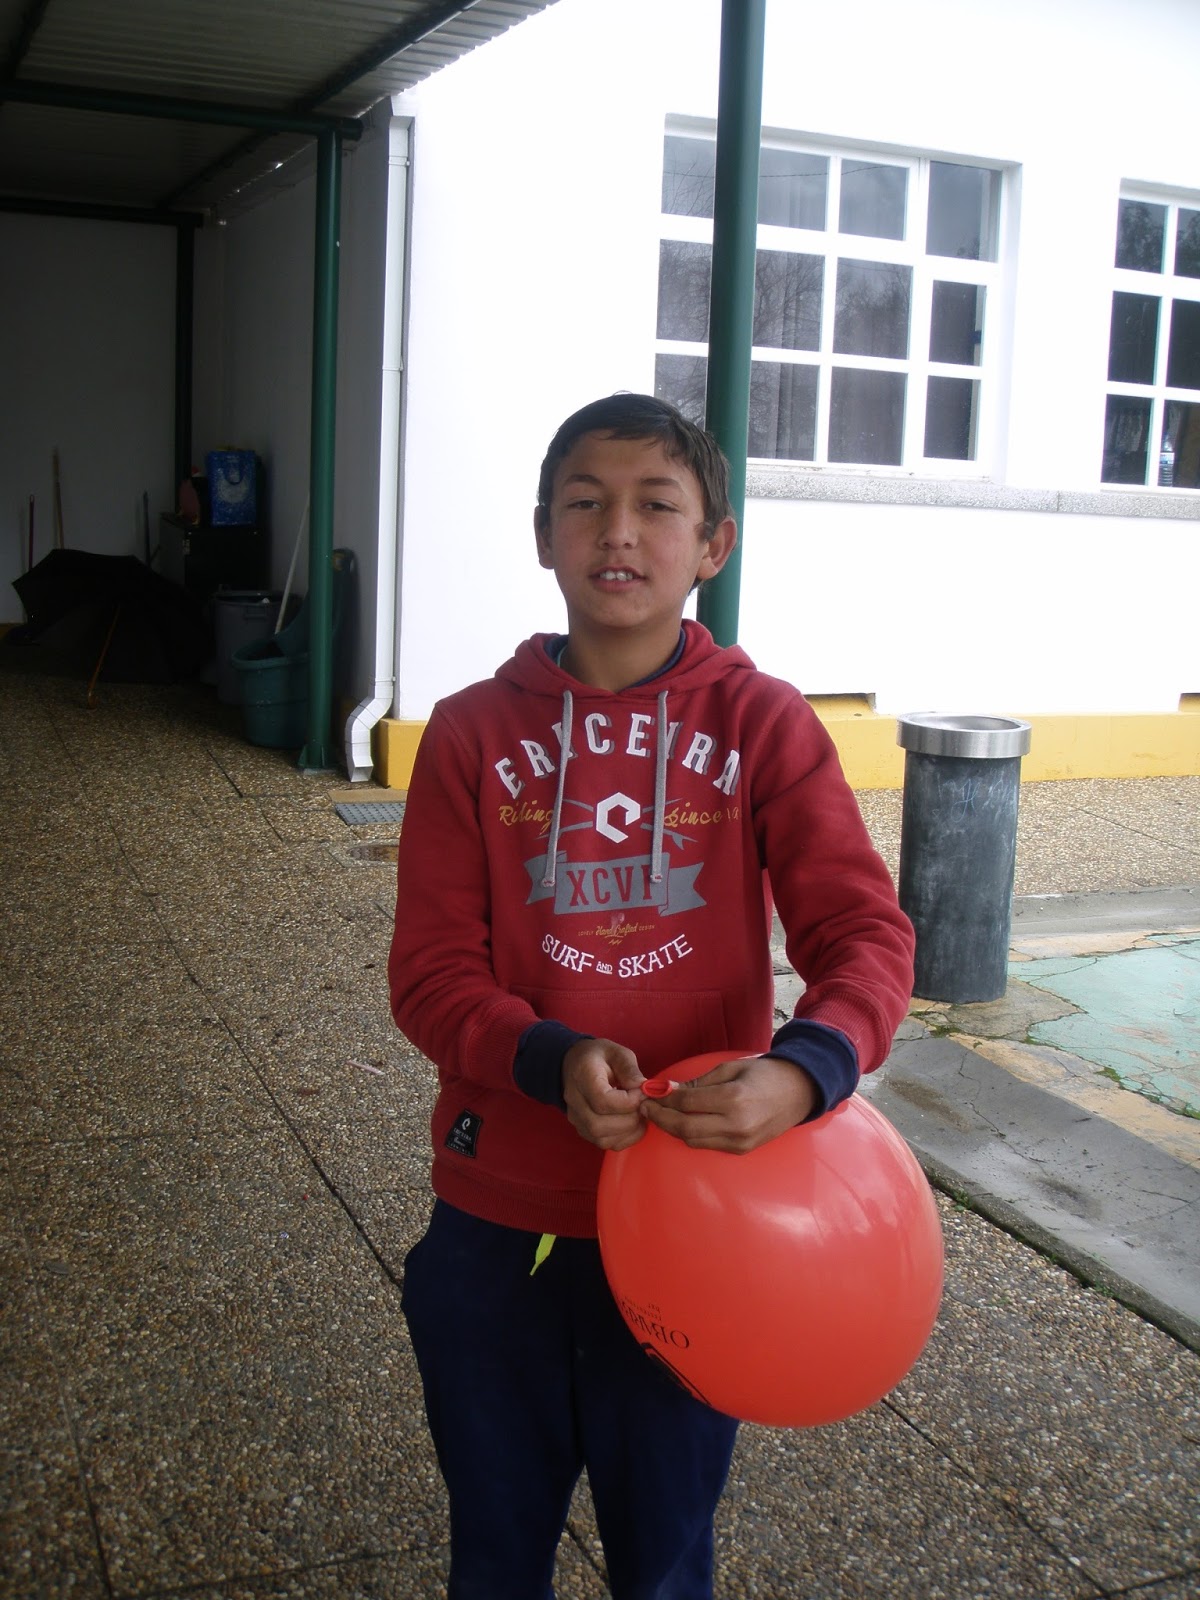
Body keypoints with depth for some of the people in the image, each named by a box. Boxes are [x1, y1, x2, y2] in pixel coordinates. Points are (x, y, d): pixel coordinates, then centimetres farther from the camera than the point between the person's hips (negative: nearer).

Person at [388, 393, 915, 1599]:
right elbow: (431, 971, -8)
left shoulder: (761, 722, -7)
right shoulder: (474, 733, -5)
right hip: (496, 1225, 1)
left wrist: (807, 1067, -34)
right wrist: (553, 1061, -26)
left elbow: (865, 932, -14)